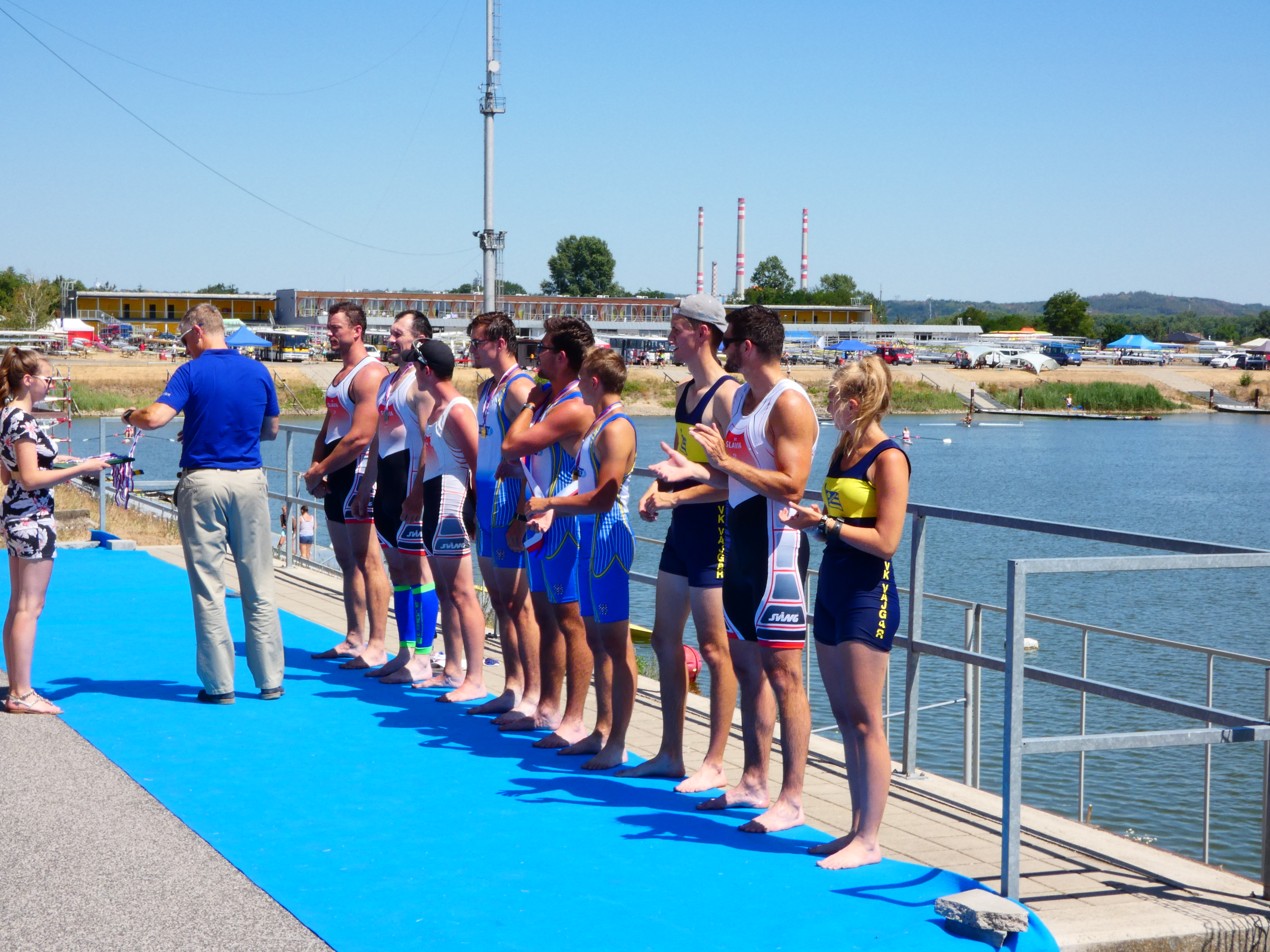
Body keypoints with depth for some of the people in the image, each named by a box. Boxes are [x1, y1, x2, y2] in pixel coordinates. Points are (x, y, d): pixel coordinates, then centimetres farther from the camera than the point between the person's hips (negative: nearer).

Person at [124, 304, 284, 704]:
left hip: (202, 481, -3)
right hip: (250, 479, 3)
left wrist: (132, 415, 4)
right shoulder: (258, 372, 5)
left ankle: (220, 684, 5)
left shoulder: (191, 373, -7)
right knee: (259, 586, 9)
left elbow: (155, 418, -18)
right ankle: (270, 679, 12)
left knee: (209, 588, 4)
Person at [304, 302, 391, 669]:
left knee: (367, 561, -8)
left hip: (358, 473, -10)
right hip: (336, 477, 10)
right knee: (347, 560, 13)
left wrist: (320, 471, -13)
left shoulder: (370, 373, -14)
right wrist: (316, 467, 3)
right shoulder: (341, 374, 18)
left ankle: (376, 646, -6)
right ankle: (355, 639, 20)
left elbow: (360, 436, -21)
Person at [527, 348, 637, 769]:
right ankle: (603, 730, 23)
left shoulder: (616, 428, -15)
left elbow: (604, 497, -21)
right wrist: (552, 509, 8)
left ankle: (617, 744, -3)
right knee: (596, 636, 14)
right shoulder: (596, 423, 14)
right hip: (589, 534, 10)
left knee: (615, 640, -6)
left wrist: (550, 503, -13)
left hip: (608, 536, -10)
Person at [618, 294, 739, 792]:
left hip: (715, 531, -10)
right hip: (681, 528, 10)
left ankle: (715, 764, 5)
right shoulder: (685, 390, 12)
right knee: (665, 638, 12)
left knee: (714, 647, -3)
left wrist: (677, 497, -19)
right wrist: (658, 487, 4)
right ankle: (670, 754, 21)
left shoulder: (727, 395, -16)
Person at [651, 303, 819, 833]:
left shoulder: (789, 403, -14)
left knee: (782, 672, -8)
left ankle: (792, 799, -5)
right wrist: (696, 470, 7)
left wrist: (726, 461, -23)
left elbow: (791, 486, -22)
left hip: (776, 547, -10)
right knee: (747, 666, 13)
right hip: (740, 546, 10)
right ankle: (753, 783, 22)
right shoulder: (741, 398, 16)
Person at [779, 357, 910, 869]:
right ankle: (857, 829, 17)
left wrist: (826, 523, -16)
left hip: (868, 596, -9)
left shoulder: (888, 458, -12)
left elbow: (885, 540, -17)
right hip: (832, 590, 9)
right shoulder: (843, 451, 13)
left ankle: (869, 841, -1)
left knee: (865, 721, -5)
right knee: (845, 718, 10)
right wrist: (812, 519, 5)